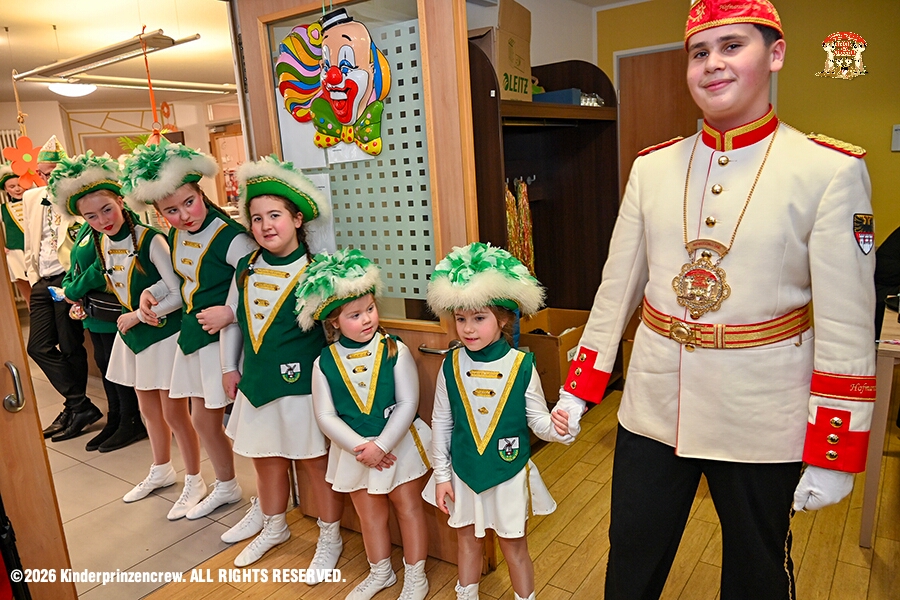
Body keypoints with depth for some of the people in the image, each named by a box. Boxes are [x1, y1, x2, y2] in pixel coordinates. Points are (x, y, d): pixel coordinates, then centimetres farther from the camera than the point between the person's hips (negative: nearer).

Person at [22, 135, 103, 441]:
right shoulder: (31, 198, 13)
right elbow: (30, 244, 20)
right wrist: (34, 280, 16)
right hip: (42, 282, 7)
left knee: (71, 347, 1)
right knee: (38, 346, 5)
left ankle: (76, 408, 17)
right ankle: (81, 406, 12)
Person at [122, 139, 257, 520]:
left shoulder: (231, 238, -22)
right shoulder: (175, 234, 4)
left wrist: (230, 312, -30)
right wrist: (152, 293, 6)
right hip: (193, 334, 9)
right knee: (202, 419, 19)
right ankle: (226, 487, 42)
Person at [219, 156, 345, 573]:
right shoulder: (246, 268, 4)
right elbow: (232, 317, 15)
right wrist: (229, 367, 16)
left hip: (302, 385, -6)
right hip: (257, 383, 6)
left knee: (316, 462, 8)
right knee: (265, 460, 21)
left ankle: (330, 539, 29)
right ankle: (273, 527, 45)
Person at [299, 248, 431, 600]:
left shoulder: (395, 351, -15)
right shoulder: (325, 363, -9)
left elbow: (408, 403, -17)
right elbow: (325, 416, -8)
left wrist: (380, 445, -21)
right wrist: (360, 448, -17)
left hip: (399, 444, -2)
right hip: (355, 450, 3)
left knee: (408, 507, 14)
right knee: (369, 514, 20)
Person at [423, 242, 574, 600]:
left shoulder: (522, 365, -17)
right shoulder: (451, 366, -10)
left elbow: (537, 418, -9)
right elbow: (441, 422, -2)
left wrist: (556, 427, -32)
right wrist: (442, 475, 2)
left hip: (509, 475, -2)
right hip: (463, 474, 3)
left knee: (514, 546, 16)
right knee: (468, 541, 23)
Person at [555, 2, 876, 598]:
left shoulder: (831, 170, -8)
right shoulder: (651, 167, 1)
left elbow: (847, 327, -8)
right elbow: (617, 287, 5)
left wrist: (834, 455, -8)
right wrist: (578, 389, 4)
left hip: (762, 422, -2)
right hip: (653, 408, 3)